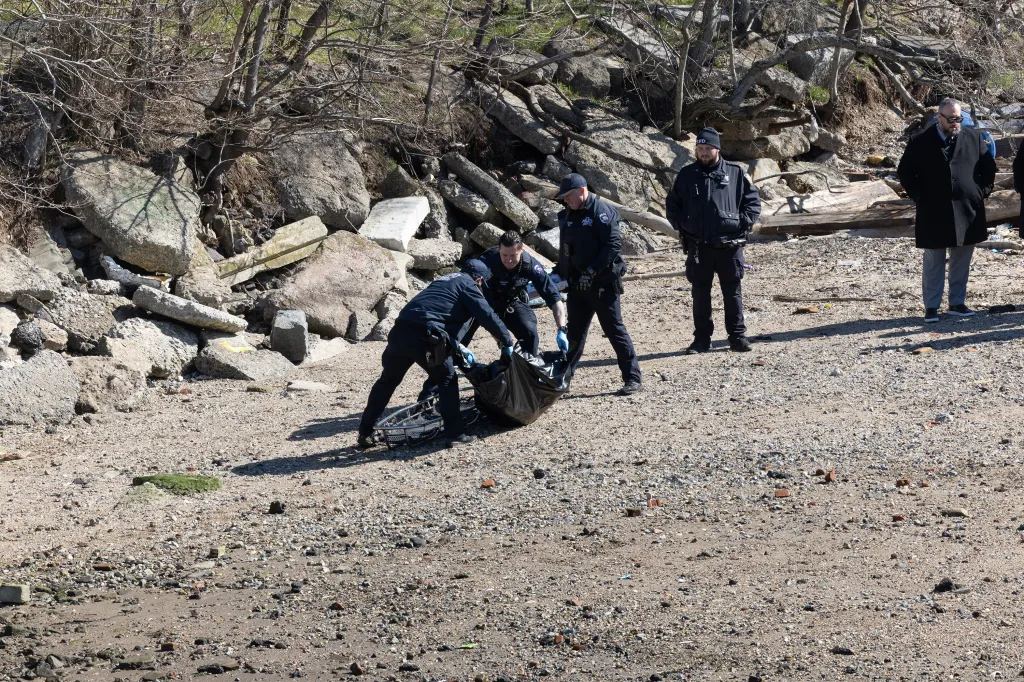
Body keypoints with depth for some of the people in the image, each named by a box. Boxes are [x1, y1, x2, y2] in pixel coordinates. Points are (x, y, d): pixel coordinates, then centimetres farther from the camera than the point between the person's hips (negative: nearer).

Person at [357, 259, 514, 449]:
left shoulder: (444, 281, 33)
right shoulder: (468, 285, 9)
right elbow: (488, 316, 0)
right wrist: (508, 343, 11)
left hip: (400, 330, 7)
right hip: (423, 336, -7)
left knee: (387, 381, 19)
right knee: (447, 380, 8)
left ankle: (365, 433, 23)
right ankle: (454, 434, 6)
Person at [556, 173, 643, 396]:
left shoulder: (602, 212, -12)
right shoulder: (567, 216, 12)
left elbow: (613, 246, -19)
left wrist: (592, 272, -22)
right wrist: (560, 275, 15)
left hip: (602, 283, -7)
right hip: (577, 284, 7)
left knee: (614, 330, -6)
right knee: (574, 332, 13)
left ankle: (633, 378, -2)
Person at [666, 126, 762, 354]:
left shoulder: (736, 173, 2)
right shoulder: (687, 175, 6)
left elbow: (753, 201, 7)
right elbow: (672, 205, 15)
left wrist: (743, 224, -5)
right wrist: (681, 227, 2)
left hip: (730, 246, -1)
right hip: (698, 247, 1)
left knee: (733, 292, 4)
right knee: (700, 294, 6)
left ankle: (738, 336, 13)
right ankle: (702, 339, 13)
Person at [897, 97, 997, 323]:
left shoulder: (973, 137, 5)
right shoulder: (920, 142, -2)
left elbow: (988, 166, 14)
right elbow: (904, 171, 5)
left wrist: (983, 191, 5)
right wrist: (919, 197, -1)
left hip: (967, 211, 3)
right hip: (934, 214, -2)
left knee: (962, 261, 8)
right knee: (933, 262, 2)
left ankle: (957, 303, 18)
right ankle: (931, 307, 8)